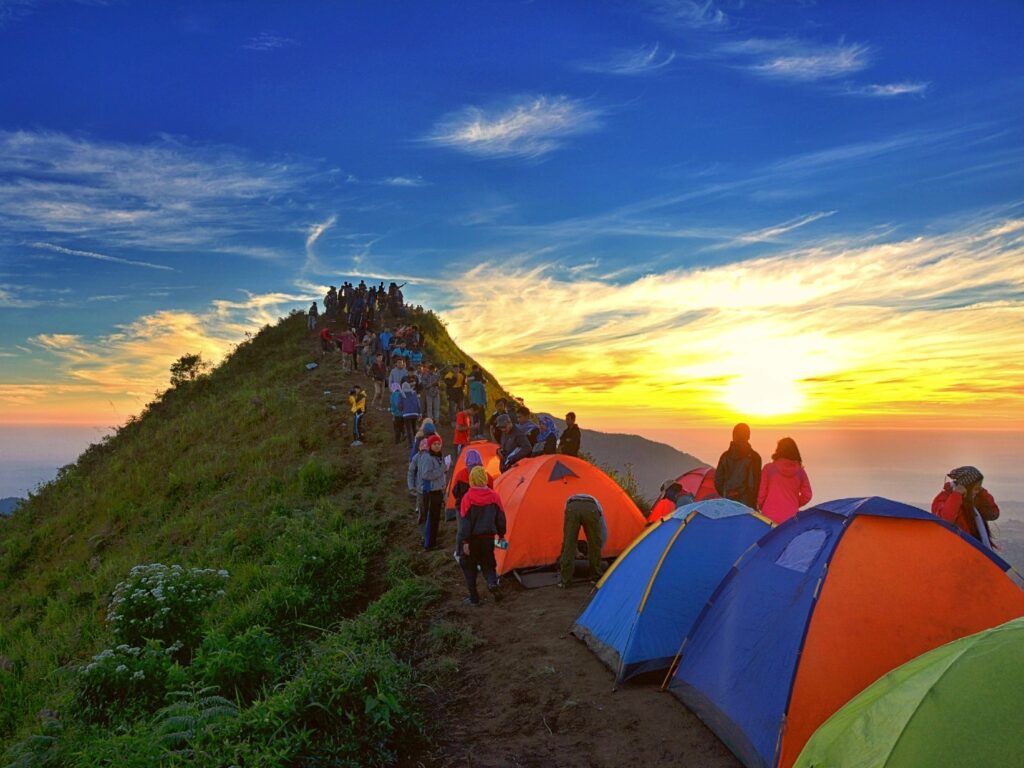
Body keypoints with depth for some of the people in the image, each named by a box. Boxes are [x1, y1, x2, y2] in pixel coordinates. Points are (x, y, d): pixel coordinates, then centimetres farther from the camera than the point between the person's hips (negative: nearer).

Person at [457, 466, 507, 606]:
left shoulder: (468, 498, -13)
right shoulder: (494, 496, -4)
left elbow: (465, 521, -12)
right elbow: (500, 518, 4)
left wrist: (465, 541, -9)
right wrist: (501, 535, 17)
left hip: (472, 538, -3)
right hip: (488, 537, 3)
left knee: (469, 567, 13)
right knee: (488, 564, 18)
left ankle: (474, 598, 15)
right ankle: (493, 583, -10)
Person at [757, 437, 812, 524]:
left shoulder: (769, 468, -4)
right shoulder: (800, 471, 2)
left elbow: (762, 493, -1)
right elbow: (807, 495, 7)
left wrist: (760, 506, 17)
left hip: (770, 516, -2)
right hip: (791, 517, 2)